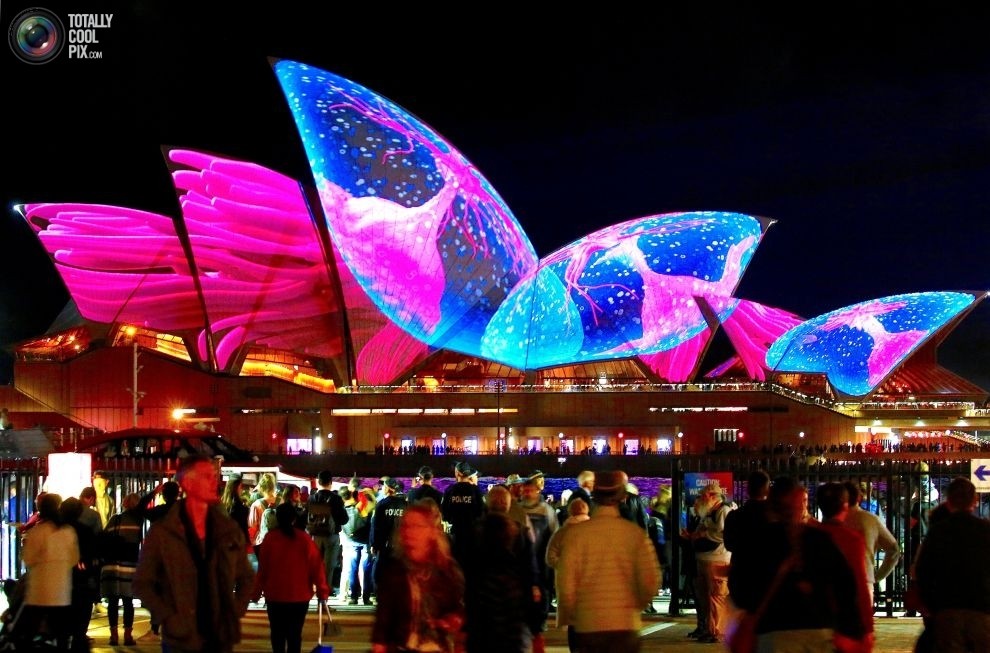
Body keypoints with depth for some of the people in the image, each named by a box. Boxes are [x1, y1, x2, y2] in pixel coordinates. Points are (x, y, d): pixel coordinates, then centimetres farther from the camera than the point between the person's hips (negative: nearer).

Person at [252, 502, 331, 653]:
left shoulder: (270, 538, -6)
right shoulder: (305, 540, -5)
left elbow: (262, 568, -3)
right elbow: (317, 568, -7)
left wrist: (257, 592, 6)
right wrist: (322, 594, -1)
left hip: (275, 596, 0)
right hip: (300, 597, 0)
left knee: (277, 633, 12)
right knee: (295, 634, 6)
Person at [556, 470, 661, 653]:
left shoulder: (576, 533, -6)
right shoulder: (636, 533, -4)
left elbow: (566, 583, -8)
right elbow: (650, 583, -6)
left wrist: (567, 617, 9)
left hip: (587, 625, 0)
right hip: (626, 624, 0)